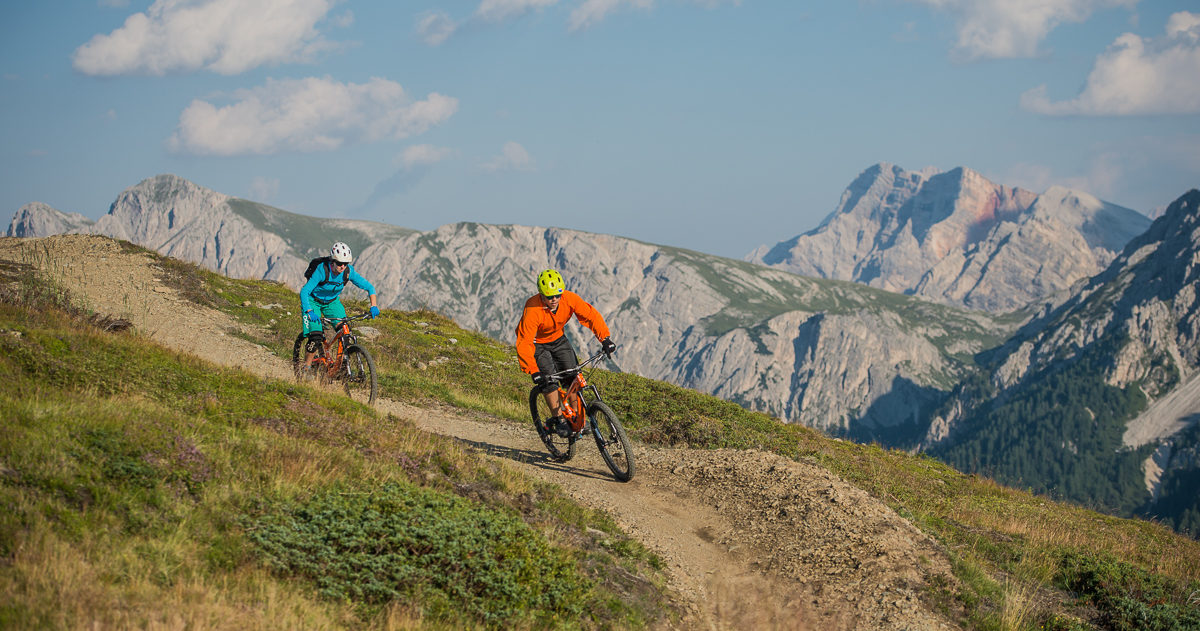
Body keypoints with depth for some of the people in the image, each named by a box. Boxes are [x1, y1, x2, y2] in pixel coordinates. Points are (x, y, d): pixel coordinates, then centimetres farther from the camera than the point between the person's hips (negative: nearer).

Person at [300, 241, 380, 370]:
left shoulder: (349, 271, -21)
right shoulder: (322, 270, -32)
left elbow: (369, 287, -14)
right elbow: (304, 291, -35)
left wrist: (374, 306, -29)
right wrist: (309, 311, -50)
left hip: (332, 302, 4)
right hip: (314, 301, -4)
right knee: (316, 338, -19)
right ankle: (306, 368, 0)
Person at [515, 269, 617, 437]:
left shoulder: (569, 299, -26)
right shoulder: (532, 310, -36)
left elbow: (591, 315, -18)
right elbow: (523, 344, -37)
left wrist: (605, 338, -30)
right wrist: (534, 372, -45)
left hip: (557, 339, 4)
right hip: (536, 343, -4)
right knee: (549, 379, -20)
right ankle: (558, 420, -5)